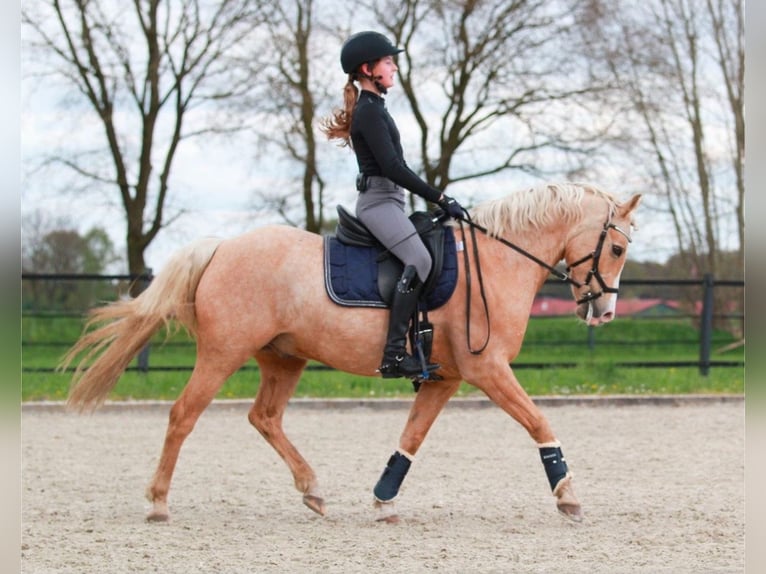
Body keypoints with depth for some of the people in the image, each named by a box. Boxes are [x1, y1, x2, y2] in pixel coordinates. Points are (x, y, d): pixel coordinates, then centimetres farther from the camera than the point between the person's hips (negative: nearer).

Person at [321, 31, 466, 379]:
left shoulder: (374, 109, 20)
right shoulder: (369, 112, -11)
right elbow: (392, 167, -20)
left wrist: (437, 200, 22)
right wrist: (440, 199, -19)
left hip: (386, 201, 11)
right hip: (379, 201, -11)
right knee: (419, 259, -28)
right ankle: (394, 354, -35)